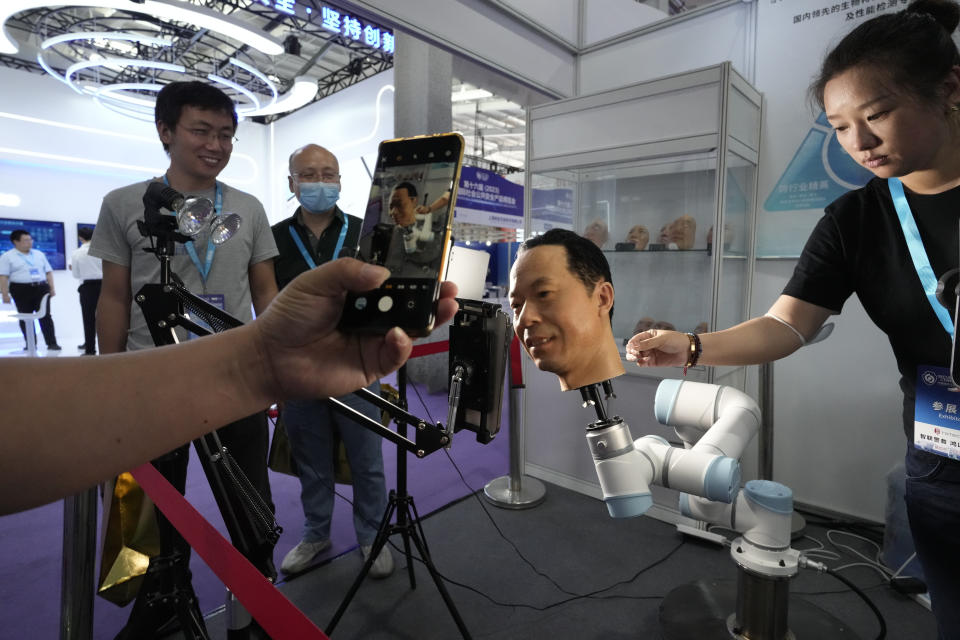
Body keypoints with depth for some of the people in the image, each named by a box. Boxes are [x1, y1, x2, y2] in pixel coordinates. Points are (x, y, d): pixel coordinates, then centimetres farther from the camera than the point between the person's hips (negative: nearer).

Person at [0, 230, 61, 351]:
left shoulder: (39, 254, 14)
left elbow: (48, 271, 15)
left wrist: (52, 288, 6)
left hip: (41, 288, 2)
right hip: (21, 290, -2)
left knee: (45, 316, -2)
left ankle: (52, 343, -3)